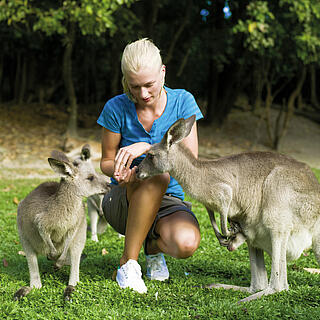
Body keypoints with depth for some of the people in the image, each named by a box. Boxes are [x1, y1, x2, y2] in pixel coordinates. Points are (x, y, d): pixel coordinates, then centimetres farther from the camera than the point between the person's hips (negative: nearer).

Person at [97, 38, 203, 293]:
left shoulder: (182, 101, -6)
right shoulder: (116, 108, -8)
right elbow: (106, 162, 2)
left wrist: (147, 147, -28)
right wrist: (119, 170, -23)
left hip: (168, 201, 1)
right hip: (123, 203, -1)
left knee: (187, 243, -34)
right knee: (158, 172, -37)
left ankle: (154, 245, 6)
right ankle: (128, 262, -21)